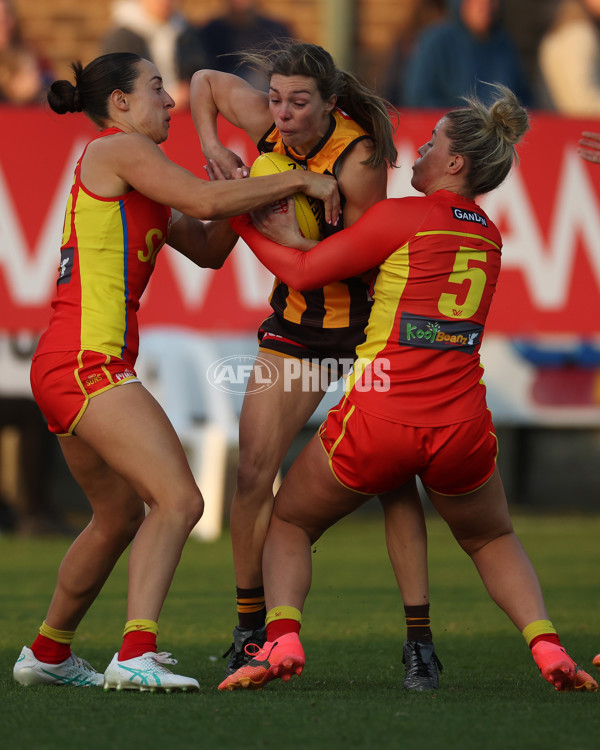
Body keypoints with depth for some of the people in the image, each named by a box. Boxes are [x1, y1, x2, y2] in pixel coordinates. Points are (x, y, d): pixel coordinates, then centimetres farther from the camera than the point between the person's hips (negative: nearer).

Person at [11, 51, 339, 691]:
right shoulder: (118, 149, -5)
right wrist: (300, 179, -7)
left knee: (120, 515, 22)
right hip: (87, 360, -10)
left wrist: (250, 191, 9)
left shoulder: (132, 174, 23)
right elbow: (204, 200, -16)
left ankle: (47, 654, 33)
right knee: (179, 500, -18)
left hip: (65, 368, 10)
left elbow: (208, 248, 24)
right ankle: (136, 656, -27)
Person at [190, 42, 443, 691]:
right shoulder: (265, 126, -11)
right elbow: (205, 80, 8)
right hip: (297, 320, 4)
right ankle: (250, 630, 9)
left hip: (369, 317, -4)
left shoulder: (359, 161, -25)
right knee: (253, 470, -4)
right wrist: (212, 149, -6)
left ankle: (418, 638, -3)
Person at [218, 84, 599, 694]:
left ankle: (282, 641, -7)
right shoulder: (489, 236, 12)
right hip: (462, 425, 4)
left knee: (287, 524, 17)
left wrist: (244, 224, 14)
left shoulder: (401, 216, -6)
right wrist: (288, 231, 15)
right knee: (493, 541, 29)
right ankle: (548, 649, 6)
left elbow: (303, 271, 0)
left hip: (379, 418, -4)